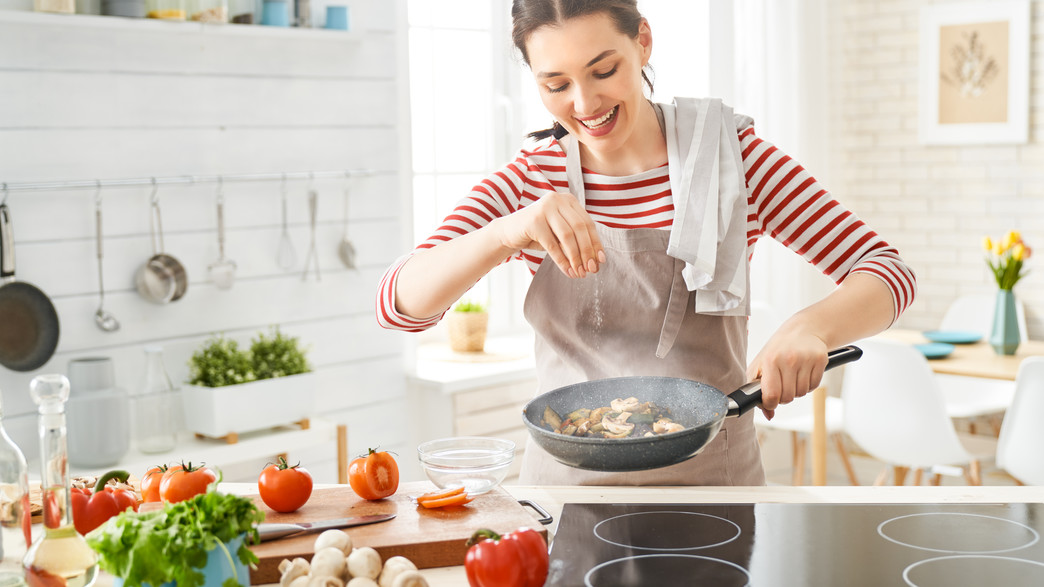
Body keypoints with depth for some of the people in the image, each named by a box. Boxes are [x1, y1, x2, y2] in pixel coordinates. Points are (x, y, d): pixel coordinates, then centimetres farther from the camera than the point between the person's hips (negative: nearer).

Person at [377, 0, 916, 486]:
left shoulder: (730, 154, 1)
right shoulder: (531, 179, 3)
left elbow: (887, 271, -2)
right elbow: (397, 302, -8)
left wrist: (812, 326, -23)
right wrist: (507, 232, -26)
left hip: (713, 482, -1)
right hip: (566, 483, 1)